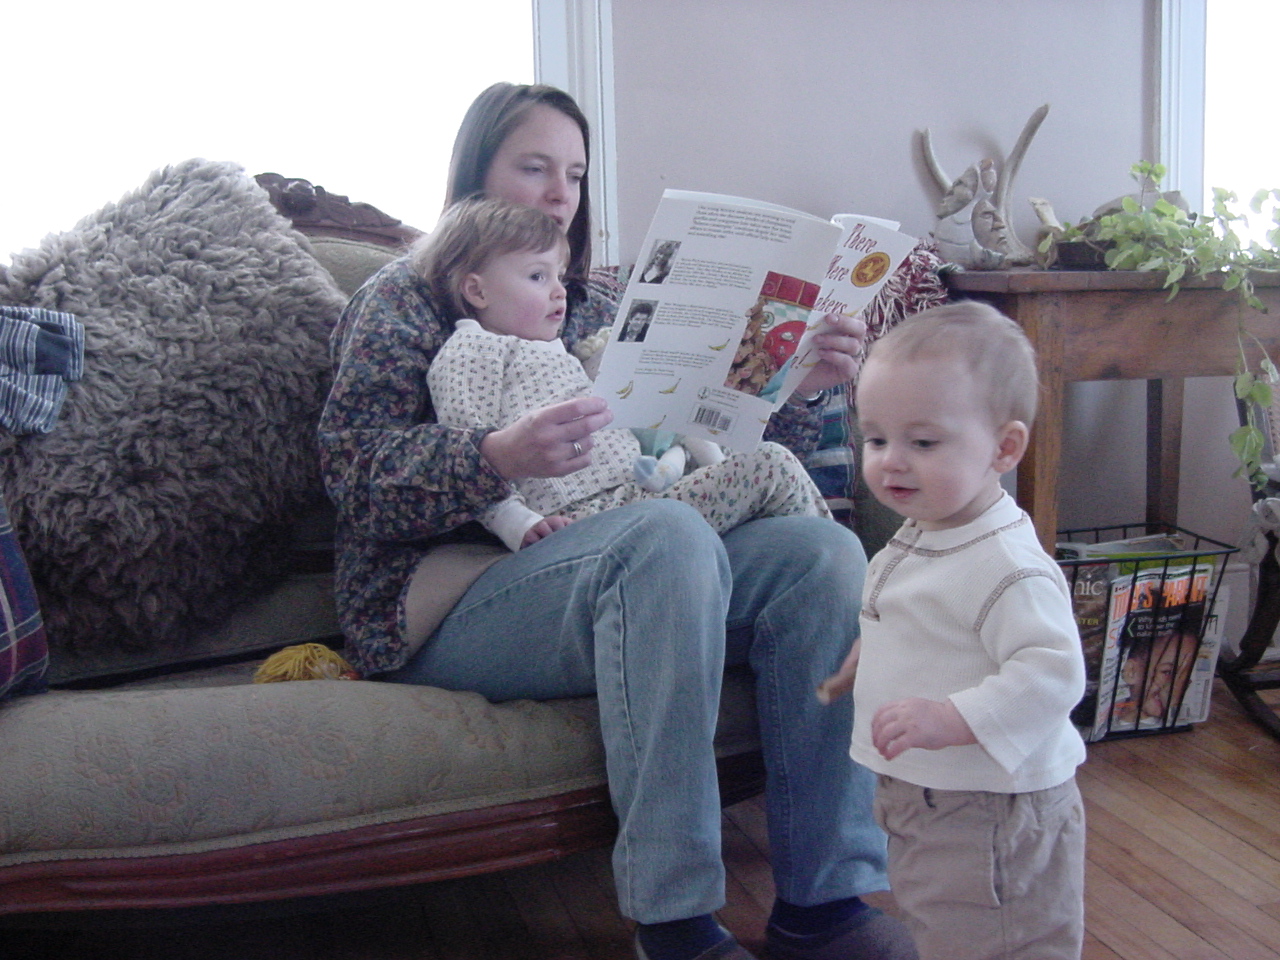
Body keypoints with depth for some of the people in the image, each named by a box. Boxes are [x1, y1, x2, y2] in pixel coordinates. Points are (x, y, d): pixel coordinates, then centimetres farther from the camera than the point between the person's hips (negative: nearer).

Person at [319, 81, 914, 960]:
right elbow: (355, 471, -8)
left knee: (821, 550, -19)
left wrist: (801, 385, -1)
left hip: (619, 572, 6)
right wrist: (499, 457, -26)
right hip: (448, 594, -5)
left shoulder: (604, 303, 22)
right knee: (668, 535, -35)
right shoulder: (408, 296, 7)